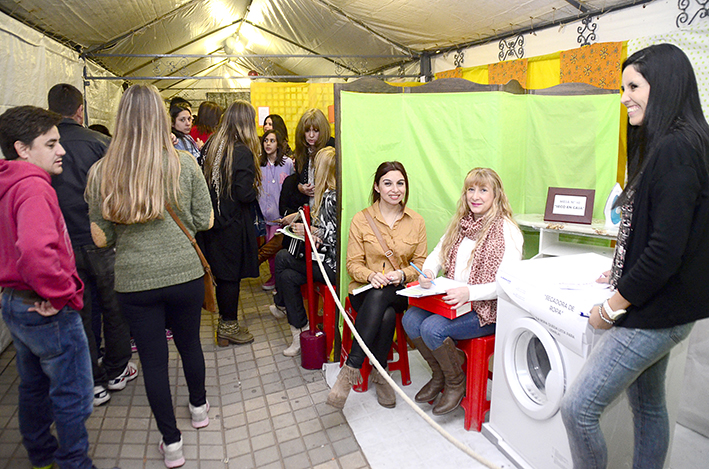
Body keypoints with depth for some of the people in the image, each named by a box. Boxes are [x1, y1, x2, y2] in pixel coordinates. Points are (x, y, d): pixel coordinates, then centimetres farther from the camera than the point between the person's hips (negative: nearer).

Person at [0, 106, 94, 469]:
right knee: (73, 398, 7)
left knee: (34, 387, 25)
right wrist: (63, 295, -25)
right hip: (49, 313, -10)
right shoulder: (33, 187, -23)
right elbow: (36, 251, -40)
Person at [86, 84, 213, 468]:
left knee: (153, 360, 12)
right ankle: (198, 407, 45)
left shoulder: (101, 172, -7)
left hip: (134, 282, 0)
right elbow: (205, 222, -2)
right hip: (185, 275, 1)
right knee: (189, 343, 22)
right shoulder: (184, 164, -9)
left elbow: (100, 238, -2)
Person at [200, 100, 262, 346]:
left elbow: (205, 181, 10)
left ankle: (225, 320, 32)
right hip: (234, 223, -7)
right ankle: (228, 327, 18)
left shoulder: (213, 146, 5)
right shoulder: (242, 153, -18)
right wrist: (255, 188, -2)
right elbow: (245, 194, -21)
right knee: (232, 274, 4)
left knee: (223, 272, 18)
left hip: (214, 218, 8)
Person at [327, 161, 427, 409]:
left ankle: (351, 369, -25)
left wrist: (402, 274, -14)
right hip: (365, 290, -1)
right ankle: (379, 374, -20)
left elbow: (420, 264, 8)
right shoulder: (361, 220, 1)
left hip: (400, 292, 1)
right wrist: (371, 275, -21)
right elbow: (353, 264, 1)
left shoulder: (416, 222, 7)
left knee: (379, 297, -35)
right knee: (386, 315, -36)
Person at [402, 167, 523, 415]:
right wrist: (428, 272, -11)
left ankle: (456, 382, 4)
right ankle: (439, 375, 12)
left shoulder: (507, 231, -12)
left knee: (432, 328, -25)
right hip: (452, 300, 7)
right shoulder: (459, 223, 10)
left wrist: (469, 292, -30)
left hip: (488, 309, -7)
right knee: (410, 319, -13)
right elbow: (438, 254, 12)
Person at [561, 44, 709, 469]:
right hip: (653, 307, 10)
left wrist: (613, 306, -16)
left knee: (578, 408, -4)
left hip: (654, 315, -10)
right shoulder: (665, 146, 11)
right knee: (648, 406, 23)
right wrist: (619, 273, 15)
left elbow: (667, 249, -25)